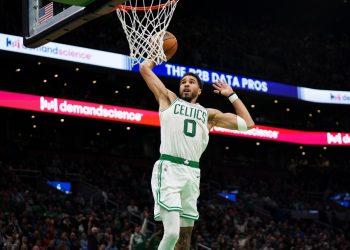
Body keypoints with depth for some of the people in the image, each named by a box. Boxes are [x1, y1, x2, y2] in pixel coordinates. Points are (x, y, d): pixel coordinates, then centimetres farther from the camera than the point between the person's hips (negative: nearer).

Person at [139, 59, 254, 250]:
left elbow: (247, 123, 26)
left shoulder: (209, 114, 23)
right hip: (168, 169, -5)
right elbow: (145, 68, 13)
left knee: (185, 234, 8)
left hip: (192, 173, 5)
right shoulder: (169, 100, 15)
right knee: (172, 232, -20)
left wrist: (231, 95, 27)